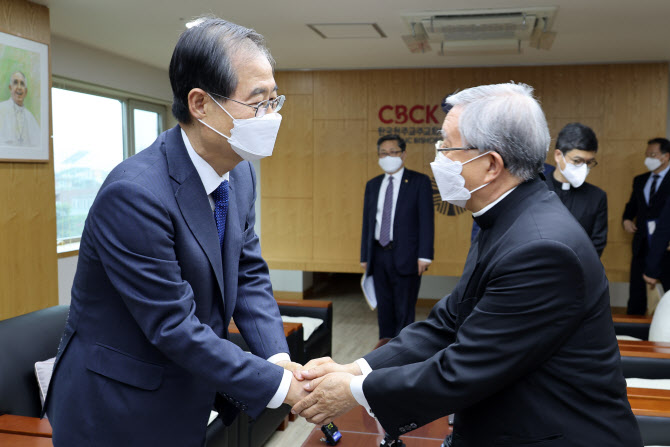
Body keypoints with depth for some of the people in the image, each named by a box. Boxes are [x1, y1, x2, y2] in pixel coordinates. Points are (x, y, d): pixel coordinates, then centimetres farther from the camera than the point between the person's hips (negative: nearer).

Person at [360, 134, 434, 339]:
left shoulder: (419, 182, -1)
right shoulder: (372, 185, 13)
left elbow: (426, 220, -6)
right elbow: (367, 222, 14)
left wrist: (424, 256, -14)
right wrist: (365, 256, 10)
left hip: (405, 256, -5)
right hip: (378, 255, 5)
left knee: (404, 312, 0)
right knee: (384, 310, 12)